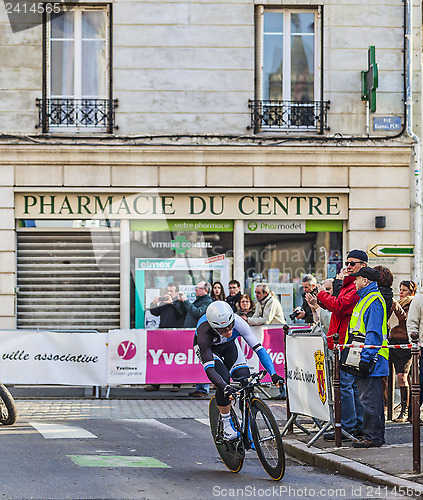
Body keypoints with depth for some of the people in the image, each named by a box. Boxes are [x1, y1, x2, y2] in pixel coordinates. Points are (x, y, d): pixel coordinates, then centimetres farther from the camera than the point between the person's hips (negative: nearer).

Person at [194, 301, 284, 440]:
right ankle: (227, 425, -9)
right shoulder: (205, 332, -42)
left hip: (229, 345, 3)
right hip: (207, 348, -3)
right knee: (224, 378, -28)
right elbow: (209, 369, -46)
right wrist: (225, 388, -60)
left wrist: (273, 374, -44)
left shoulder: (239, 323, -36)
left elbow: (259, 348, -34)